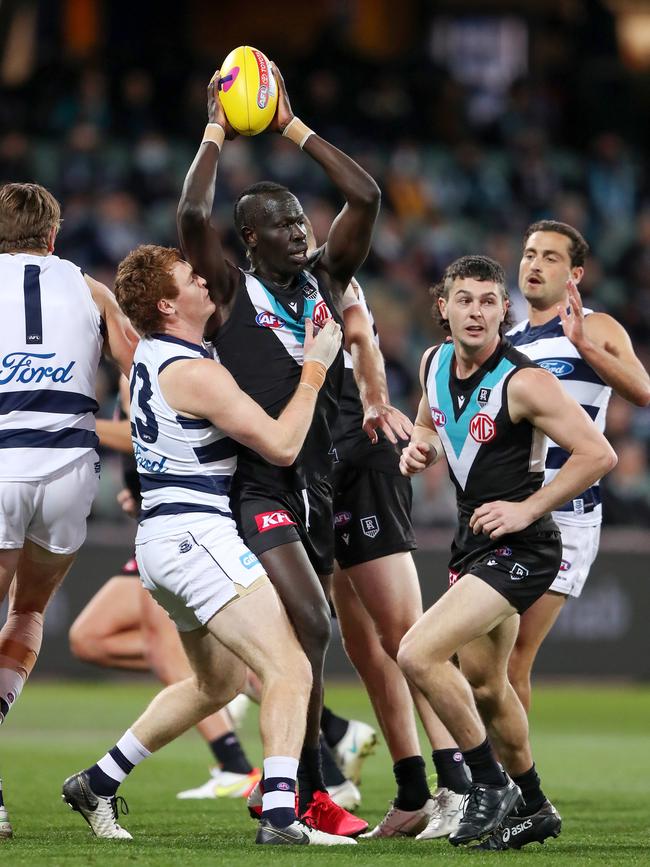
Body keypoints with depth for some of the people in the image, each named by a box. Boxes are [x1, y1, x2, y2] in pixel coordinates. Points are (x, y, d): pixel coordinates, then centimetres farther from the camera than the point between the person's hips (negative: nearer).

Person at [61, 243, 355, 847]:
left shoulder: (152, 355, 12)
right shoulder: (195, 372, -17)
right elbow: (281, 445, -15)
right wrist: (314, 367, -7)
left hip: (161, 538, 10)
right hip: (195, 533, -10)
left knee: (217, 682, 25)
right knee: (290, 672, -16)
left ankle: (97, 783, 30)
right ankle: (279, 816, -29)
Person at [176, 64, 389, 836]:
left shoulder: (324, 280, 11)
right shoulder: (231, 293, -2)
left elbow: (364, 196, 6)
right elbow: (191, 215, -18)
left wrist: (292, 127, 7)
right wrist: (216, 134, -5)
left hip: (318, 483, 6)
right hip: (258, 487, -6)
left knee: (303, 635, 10)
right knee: (312, 626, -20)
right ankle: (310, 794, -17)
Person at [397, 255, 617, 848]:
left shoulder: (523, 381, -19)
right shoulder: (434, 365, 4)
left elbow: (598, 454, -19)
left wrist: (527, 509, -19)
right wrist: (419, 447, 3)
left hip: (520, 548, -9)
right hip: (472, 542, 9)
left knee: (418, 655, -21)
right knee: (484, 686, 19)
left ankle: (491, 784, -6)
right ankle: (532, 809, 37)